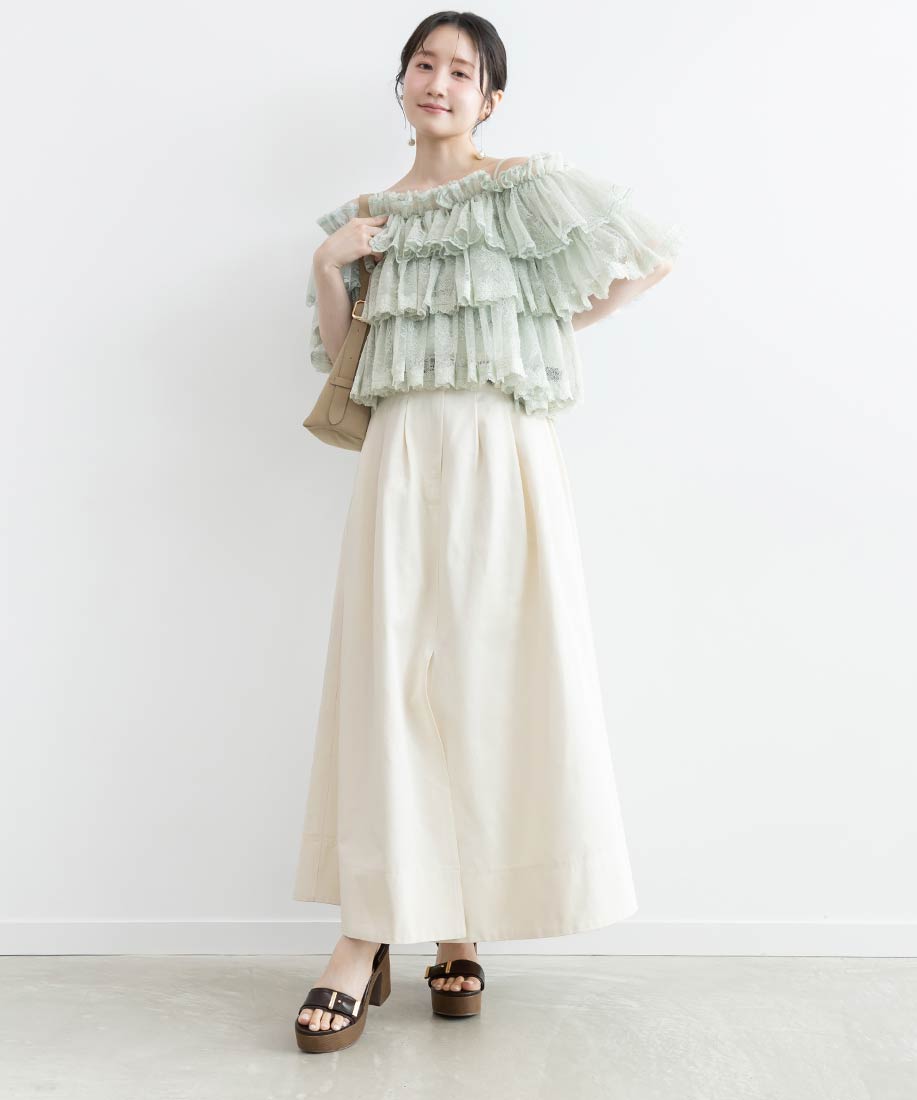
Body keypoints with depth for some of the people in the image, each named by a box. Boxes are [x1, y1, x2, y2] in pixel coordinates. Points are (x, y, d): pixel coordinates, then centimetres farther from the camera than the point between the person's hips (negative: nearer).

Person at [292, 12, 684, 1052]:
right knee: (386, 669, -5)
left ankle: (461, 926, 11)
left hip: (501, 454, -3)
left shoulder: (523, 186, 5)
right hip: (402, 452, 3)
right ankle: (369, 934, 0)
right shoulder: (369, 214, 17)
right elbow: (341, 361, 16)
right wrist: (327, 268, 2)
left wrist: (560, 326, 4)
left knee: (491, 672, -2)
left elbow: (652, 254, 7)